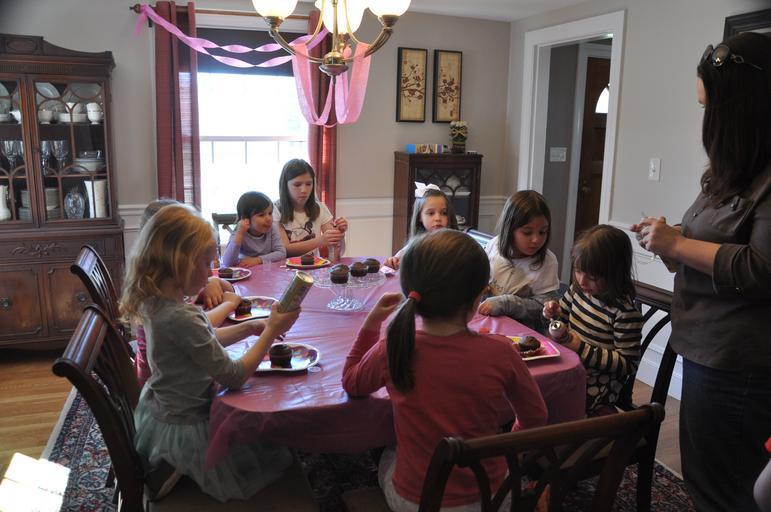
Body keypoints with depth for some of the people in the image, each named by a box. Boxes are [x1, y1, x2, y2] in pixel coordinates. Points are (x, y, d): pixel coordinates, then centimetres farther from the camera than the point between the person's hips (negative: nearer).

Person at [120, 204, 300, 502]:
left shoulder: (156, 302, -6)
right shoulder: (181, 318, -35)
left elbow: (204, 341, 10)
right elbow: (234, 376, -26)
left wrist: (249, 328, 0)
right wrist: (271, 331, -18)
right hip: (183, 429, -8)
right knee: (276, 452, 10)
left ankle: (166, 466, 19)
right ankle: (179, 471, 5)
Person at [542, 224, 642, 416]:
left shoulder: (625, 313, -19)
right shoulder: (578, 289, 0)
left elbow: (628, 364, -15)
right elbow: (565, 316, 20)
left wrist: (581, 349, -22)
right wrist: (555, 313, -5)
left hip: (597, 385, -7)